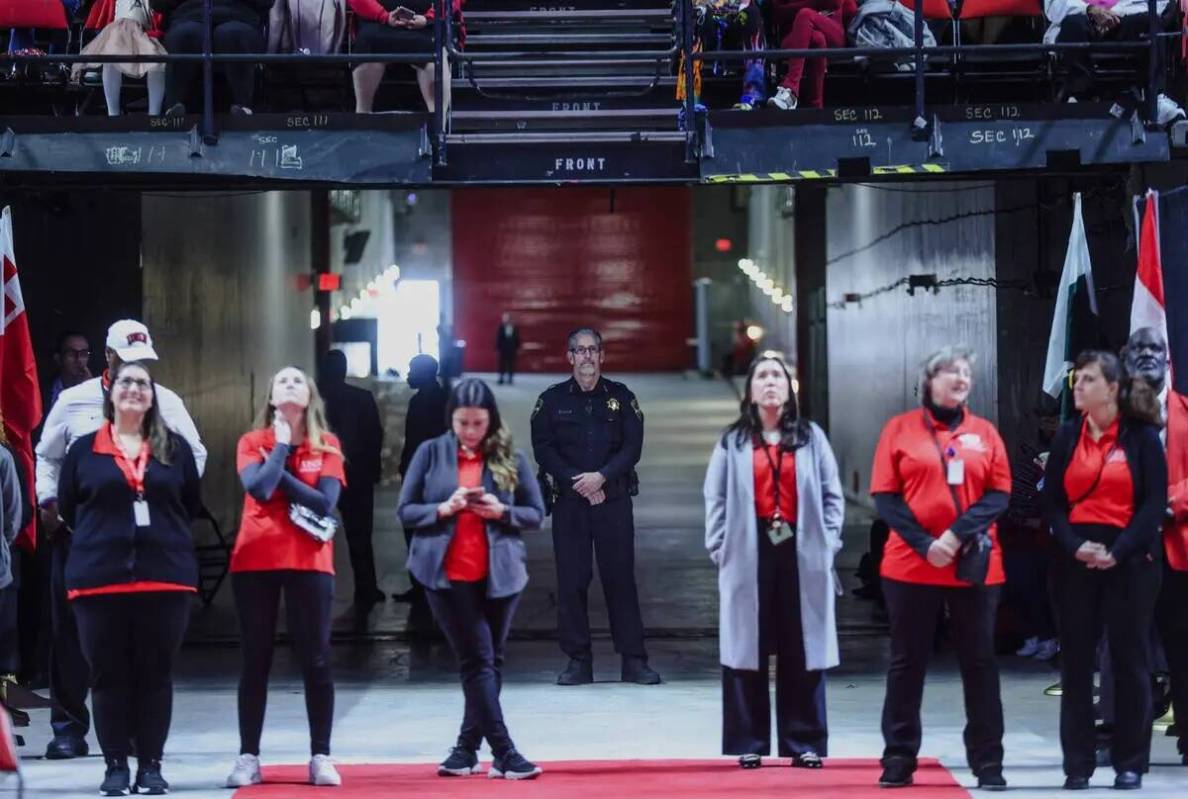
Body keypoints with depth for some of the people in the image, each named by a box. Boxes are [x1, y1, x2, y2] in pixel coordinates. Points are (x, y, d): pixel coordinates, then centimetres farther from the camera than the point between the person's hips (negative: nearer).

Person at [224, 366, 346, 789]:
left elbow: (325, 503, -7)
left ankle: (321, 757, 5)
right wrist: (281, 446, -5)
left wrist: (279, 472, -8)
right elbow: (259, 489, -14)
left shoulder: (327, 444, 5)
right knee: (255, 661, 3)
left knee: (316, 661, 1)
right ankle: (248, 757, 5)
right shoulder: (252, 442, 5)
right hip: (255, 561, 0)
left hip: (309, 562, 0)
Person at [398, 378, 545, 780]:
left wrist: (501, 512, -13)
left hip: (499, 575, 2)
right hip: (446, 575, -2)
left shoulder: (510, 458, 3)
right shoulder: (430, 453, 1)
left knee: (489, 661, 7)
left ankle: (466, 750, 17)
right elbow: (405, 512, 2)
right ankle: (504, 753, -8)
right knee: (477, 660, -6)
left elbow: (536, 515, 5)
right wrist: (443, 509, -16)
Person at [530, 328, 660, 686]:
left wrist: (601, 477, -14)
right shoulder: (552, 400, 7)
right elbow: (543, 448, 0)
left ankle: (634, 660, 1)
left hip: (614, 498, 0)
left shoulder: (621, 397, 7)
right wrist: (577, 483, -10)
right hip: (569, 500, 0)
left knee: (620, 576, -2)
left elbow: (633, 447, 0)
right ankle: (578, 662, 5)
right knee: (571, 579, 0)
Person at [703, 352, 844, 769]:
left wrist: (828, 542, -3)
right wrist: (720, 548, -4)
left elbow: (832, 494, 7)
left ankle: (804, 742, 7)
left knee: (802, 648, 1)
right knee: (747, 648, 0)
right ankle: (749, 743, 6)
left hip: (801, 553, 0)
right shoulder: (732, 442, 8)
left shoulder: (811, 437, 9)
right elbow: (716, 499, 5)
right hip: (749, 554, 0)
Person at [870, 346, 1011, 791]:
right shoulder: (899, 429, 4)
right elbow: (885, 496, -1)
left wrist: (958, 535, -13)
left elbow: (999, 495, 2)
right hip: (911, 565, -1)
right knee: (907, 662, 4)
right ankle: (899, 760, 10)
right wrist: (924, 544, -13)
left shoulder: (985, 433, 8)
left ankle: (988, 762, 8)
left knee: (979, 662, 3)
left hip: (975, 565, 1)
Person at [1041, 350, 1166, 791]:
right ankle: (1078, 762, 7)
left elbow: (1155, 503, -5)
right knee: (1076, 660, 2)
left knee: (1130, 659, 1)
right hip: (1076, 560, 3)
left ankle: (1130, 762, 8)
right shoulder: (1067, 436, 9)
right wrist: (1074, 545, -11)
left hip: (1130, 560, -3)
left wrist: (1119, 551, -15)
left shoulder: (1142, 436, 0)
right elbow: (1052, 501, 6)